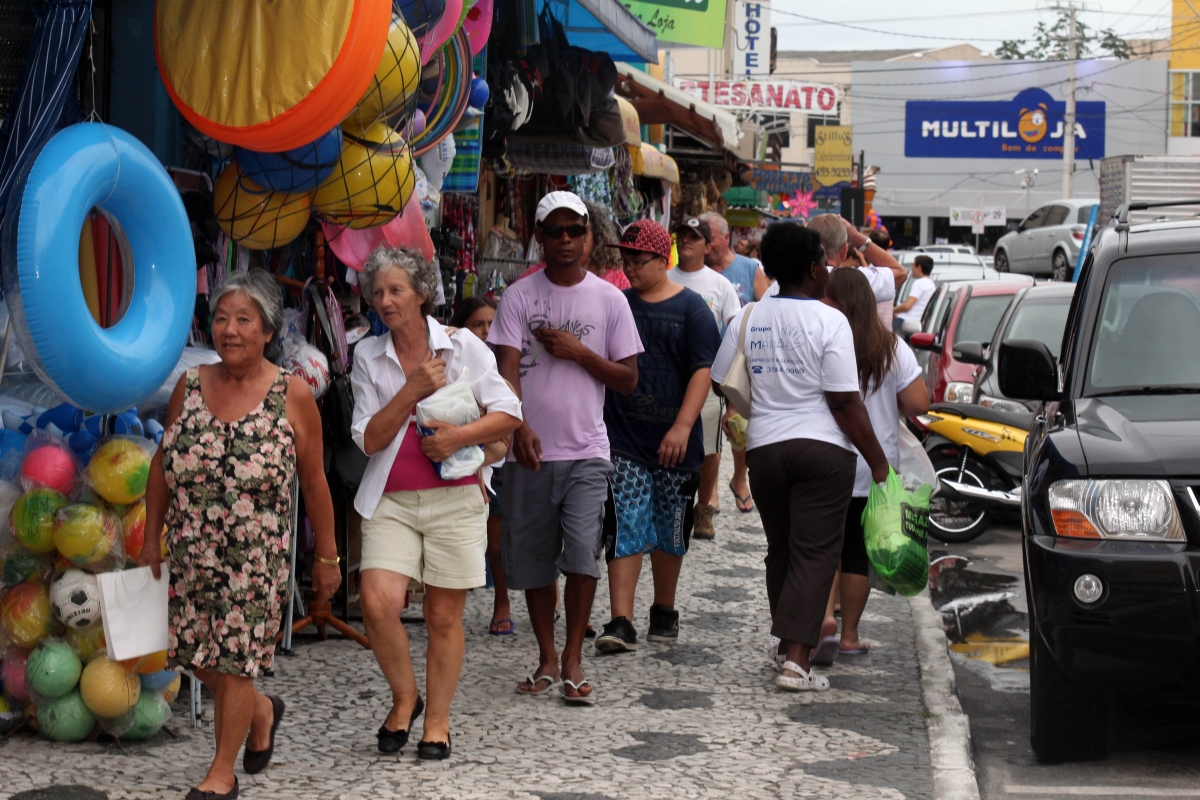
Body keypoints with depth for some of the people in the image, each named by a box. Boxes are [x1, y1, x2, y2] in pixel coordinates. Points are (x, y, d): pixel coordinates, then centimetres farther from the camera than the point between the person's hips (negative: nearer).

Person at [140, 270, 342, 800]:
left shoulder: (293, 395, -7)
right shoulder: (190, 386, 3)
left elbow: (313, 482, -3)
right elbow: (163, 464, 12)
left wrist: (327, 556, 0)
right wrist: (152, 536, 12)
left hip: (255, 554, -4)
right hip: (191, 552, 4)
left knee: (234, 660, -1)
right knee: (197, 654, 9)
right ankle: (261, 711, 38)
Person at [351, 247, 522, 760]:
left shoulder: (463, 346, 2)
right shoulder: (368, 356, 8)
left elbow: (508, 414, 0)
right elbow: (368, 439, 0)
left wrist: (459, 436, -15)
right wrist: (414, 389, -11)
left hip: (454, 499, -1)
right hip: (391, 501, 1)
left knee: (443, 616, 2)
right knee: (378, 602, -17)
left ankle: (437, 721, 18)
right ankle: (404, 697, 8)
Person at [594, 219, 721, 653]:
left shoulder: (691, 308, -1)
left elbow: (702, 371, -7)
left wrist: (682, 427, -18)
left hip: (672, 443, -1)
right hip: (622, 440, 1)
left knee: (669, 530, 11)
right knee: (625, 527, -7)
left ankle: (664, 612, 27)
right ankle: (621, 623, -11)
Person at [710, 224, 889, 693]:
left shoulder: (747, 319, 5)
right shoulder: (828, 321, -9)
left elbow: (721, 384, 10)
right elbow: (845, 403, -12)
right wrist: (877, 462, -5)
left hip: (764, 448, 5)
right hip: (823, 447, -4)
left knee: (781, 551, 17)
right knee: (815, 553, -3)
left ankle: (792, 645, 25)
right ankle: (797, 659, -11)